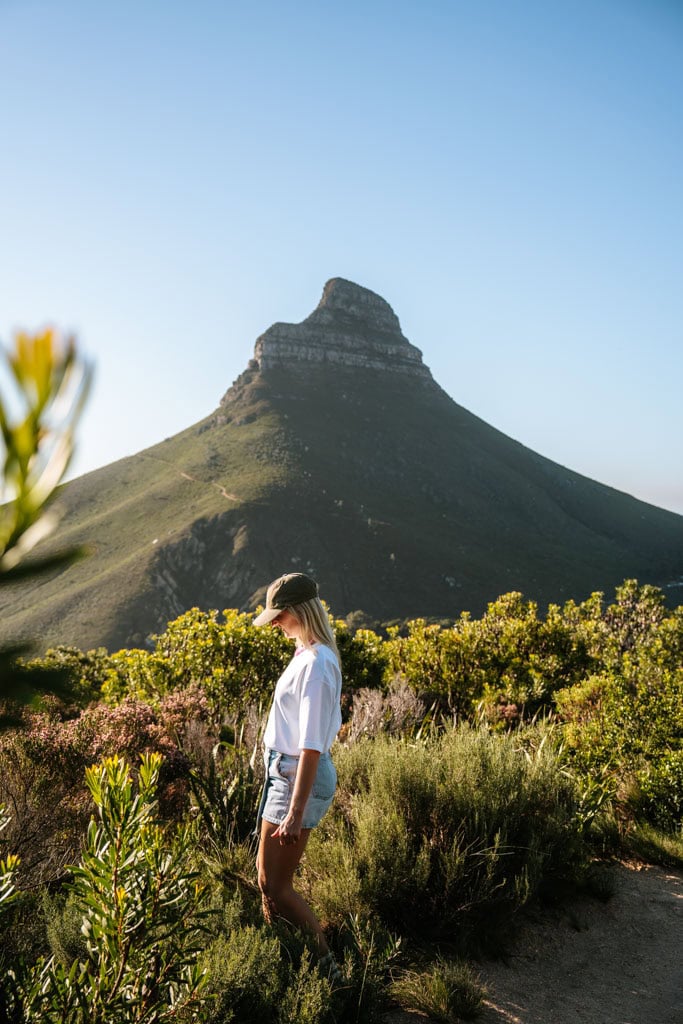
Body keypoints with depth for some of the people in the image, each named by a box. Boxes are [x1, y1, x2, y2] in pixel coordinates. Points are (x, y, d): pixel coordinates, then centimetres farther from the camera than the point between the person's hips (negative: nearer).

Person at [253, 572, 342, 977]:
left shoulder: (315, 663, -23)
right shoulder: (312, 654, 7)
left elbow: (312, 745, -25)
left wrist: (296, 811, -23)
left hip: (299, 777, -10)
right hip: (285, 772, 10)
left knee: (277, 887, 1)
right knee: (266, 875, 21)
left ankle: (328, 967, 16)